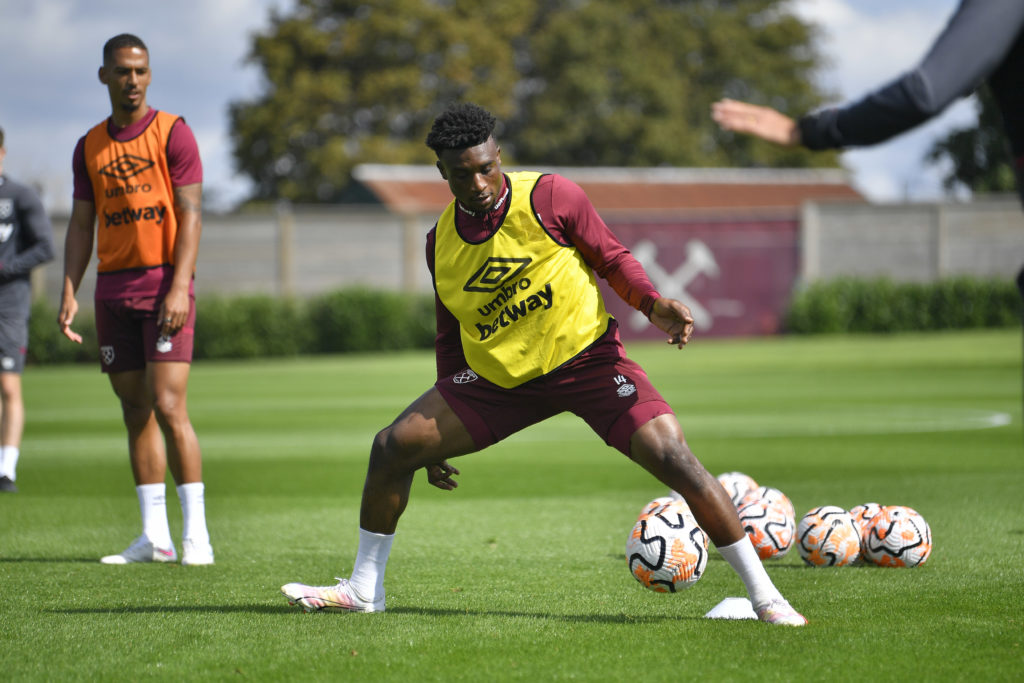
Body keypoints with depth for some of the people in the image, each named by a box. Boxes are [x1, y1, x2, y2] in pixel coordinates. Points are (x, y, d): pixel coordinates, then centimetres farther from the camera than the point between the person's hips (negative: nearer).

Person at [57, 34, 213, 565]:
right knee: (135, 412, 5)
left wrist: (178, 288, -17)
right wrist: (69, 293, 3)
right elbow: (81, 225, 15)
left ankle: (196, 535, -8)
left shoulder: (172, 133, -1)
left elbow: (190, 215, -7)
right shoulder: (90, 147, 13)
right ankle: (153, 537, 7)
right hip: (113, 287, 5)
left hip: (163, 282, -5)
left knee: (168, 407, -13)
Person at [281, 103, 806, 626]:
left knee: (674, 458, -21)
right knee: (392, 447, -4)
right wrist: (443, 429, 16)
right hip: (498, 378, 4)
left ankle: (764, 596, -12)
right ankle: (363, 589, 15)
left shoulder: (550, 198, -12)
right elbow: (451, 336, 14)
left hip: (586, 357, -4)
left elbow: (611, 258, -1)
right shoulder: (441, 242, 1)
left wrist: (653, 304, -22)